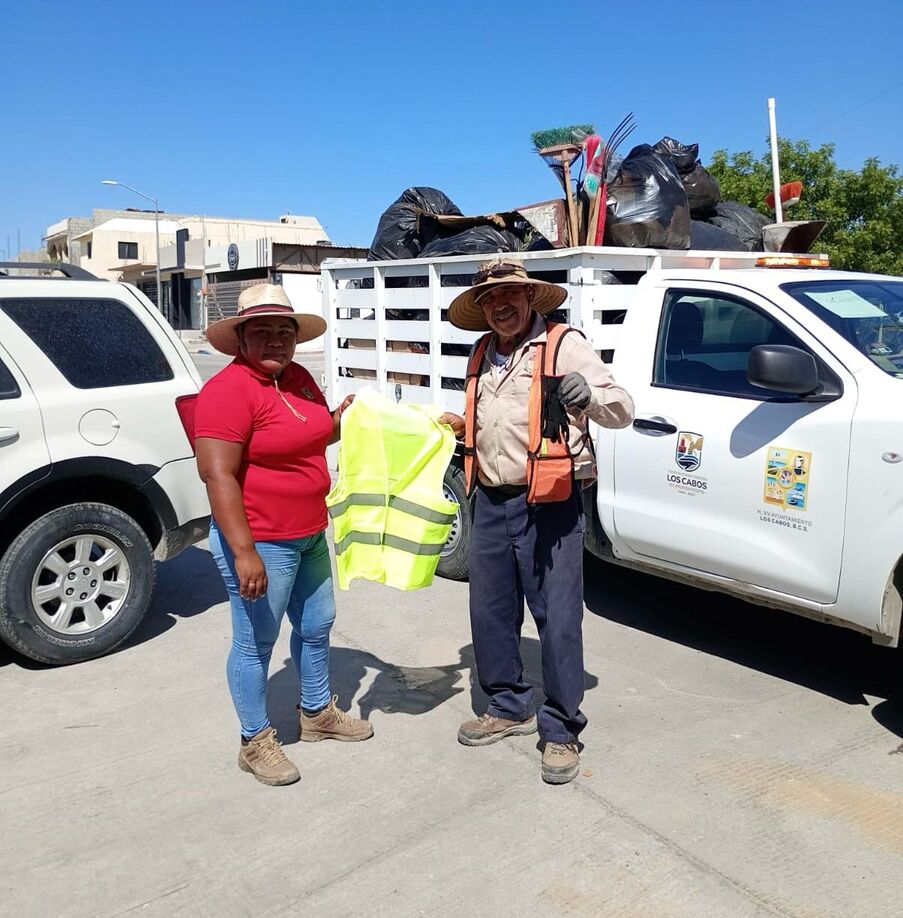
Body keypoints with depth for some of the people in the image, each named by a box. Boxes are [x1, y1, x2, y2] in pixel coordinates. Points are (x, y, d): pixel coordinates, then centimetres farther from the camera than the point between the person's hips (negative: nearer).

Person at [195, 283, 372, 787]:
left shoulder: (299, 378, 6)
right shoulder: (229, 389, -19)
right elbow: (218, 475, -25)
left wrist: (342, 419, 2)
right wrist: (244, 551, -29)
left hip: (310, 535, 9)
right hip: (261, 543, -9)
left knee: (317, 625, 21)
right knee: (256, 642, 6)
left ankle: (318, 713, 41)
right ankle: (256, 742, 24)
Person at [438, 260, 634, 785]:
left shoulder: (564, 344, -5)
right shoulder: (482, 356, 15)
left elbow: (623, 411, -11)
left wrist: (589, 396, -31)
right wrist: (460, 427, 10)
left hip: (549, 505, -7)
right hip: (491, 502, 7)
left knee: (558, 620, -1)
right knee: (490, 614, 14)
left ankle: (561, 731, 14)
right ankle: (510, 708, 33)